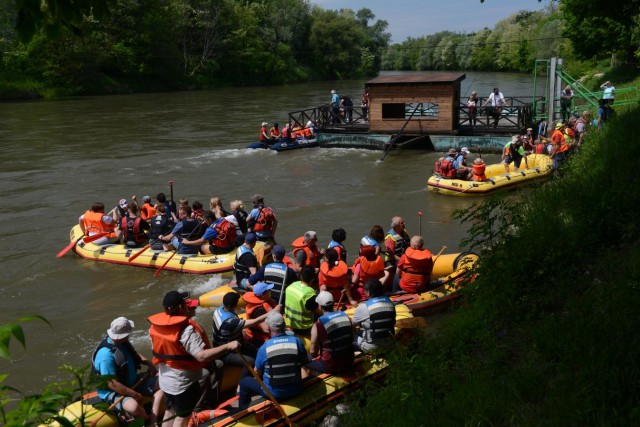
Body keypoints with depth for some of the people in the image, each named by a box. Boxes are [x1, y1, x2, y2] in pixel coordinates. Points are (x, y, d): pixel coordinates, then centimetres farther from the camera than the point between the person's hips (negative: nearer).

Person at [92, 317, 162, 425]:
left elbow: (134, 354, 17)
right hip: (113, 392, -9)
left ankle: (153, 419, -13)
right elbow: (112, 384, -29)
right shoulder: (106, 355, -30)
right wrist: (135, 395, -23)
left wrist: (148, 363, -2)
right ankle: (150, 420, -2)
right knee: (133, 406, -37)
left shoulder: (123, 342, -3)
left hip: (131, 382, 9)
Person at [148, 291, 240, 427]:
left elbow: (157, 350, 8)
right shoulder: (185, 329, -30)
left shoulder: (155, 325, -6)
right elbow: (201, 356, -36)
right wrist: (228, 346, -32)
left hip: (165, 379, 7)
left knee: (170, 412, 23)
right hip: (184, 382, -7)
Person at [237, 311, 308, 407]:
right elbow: (305, 361, 7)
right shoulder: (297, 341, -11)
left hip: (274, 393, -2)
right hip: (296, 391, 3)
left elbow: (257, 373, -2)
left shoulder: (264, 348, -15)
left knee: (244, 381, 20)